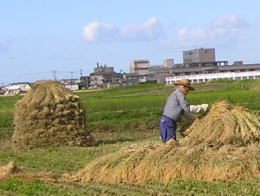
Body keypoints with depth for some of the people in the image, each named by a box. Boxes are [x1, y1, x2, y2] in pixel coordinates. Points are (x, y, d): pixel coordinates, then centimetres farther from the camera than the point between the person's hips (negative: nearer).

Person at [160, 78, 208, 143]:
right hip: (168, 122, -10)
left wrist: (195, 118, 27)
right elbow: (186, 108, -14)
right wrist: (200, 107, -4)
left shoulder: (173, 94, 23)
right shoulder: (178, 93, -7)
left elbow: (183, 111, 26)